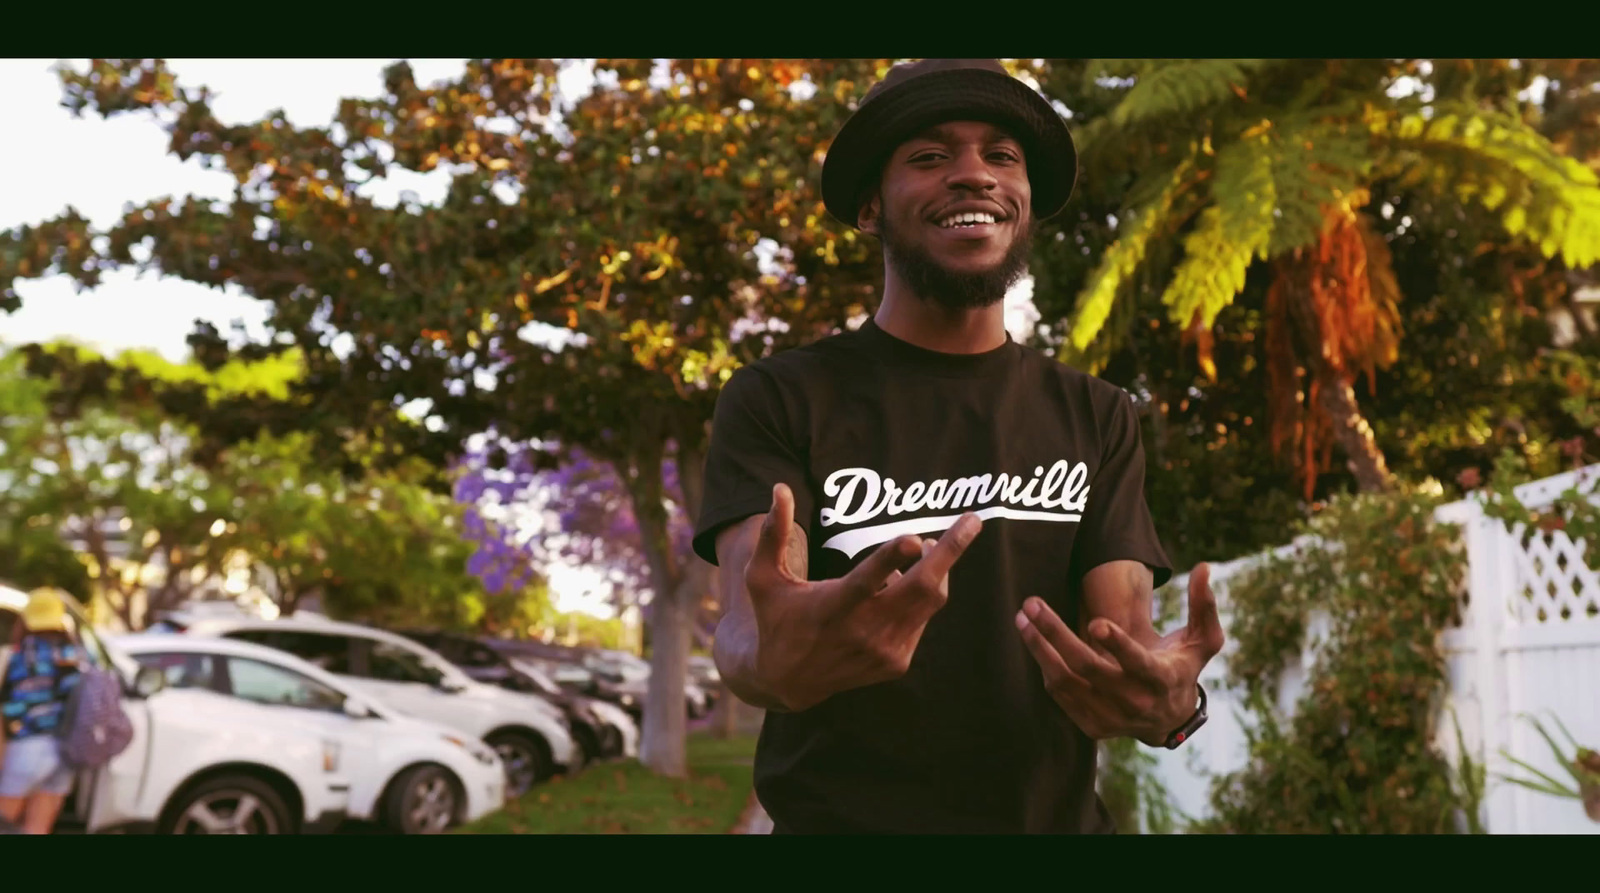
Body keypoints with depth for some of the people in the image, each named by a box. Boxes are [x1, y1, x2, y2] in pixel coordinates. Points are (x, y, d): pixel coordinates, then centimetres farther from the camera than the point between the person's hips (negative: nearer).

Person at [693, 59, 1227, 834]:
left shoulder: (1099, 419, 2)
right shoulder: (775, 400, -7)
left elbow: (1121, 629, -8)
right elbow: (745, 632, -20)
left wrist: (1167, 699, -31)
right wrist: (780, 663, -43)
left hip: (1055, 819, 3)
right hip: (837, 820, -2)